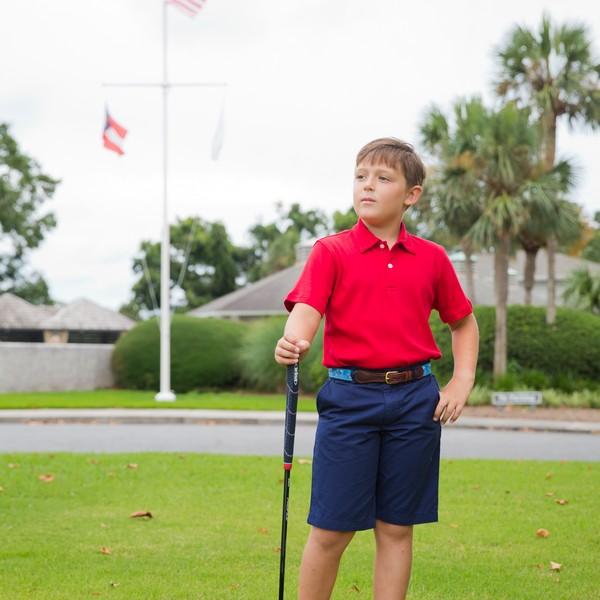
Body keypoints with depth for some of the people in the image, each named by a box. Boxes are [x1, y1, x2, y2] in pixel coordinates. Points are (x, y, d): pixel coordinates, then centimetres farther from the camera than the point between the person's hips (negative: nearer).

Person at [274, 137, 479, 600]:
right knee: (331, 529, 0)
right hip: (349, 396, -2)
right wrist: (293, 343, -37)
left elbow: (463, 322, 19)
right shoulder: (331, 252, 0)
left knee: (396, 528, 8)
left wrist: (462, 381, 6)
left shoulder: (431, 258, 7)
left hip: (415, 400, 2)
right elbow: (306, 309, -15)